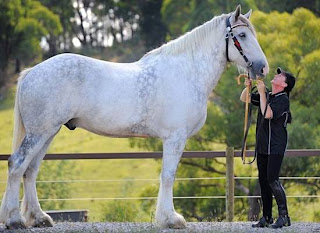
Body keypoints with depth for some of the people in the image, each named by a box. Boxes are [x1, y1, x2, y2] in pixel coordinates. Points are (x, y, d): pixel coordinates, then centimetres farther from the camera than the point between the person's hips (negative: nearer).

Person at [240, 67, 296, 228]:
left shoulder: (283, 100, -9)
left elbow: (268, 114, -23)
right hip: (262, 146, 8)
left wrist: (262, 93, -21)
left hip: (275, 147, -8)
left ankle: (284, 216, -8)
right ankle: (266, 218, 12)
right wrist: (247, 86, 1)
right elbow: (244, 99, 21)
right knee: (263, 180, 7)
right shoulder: (267, 96, 14)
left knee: (272, 180, -15)